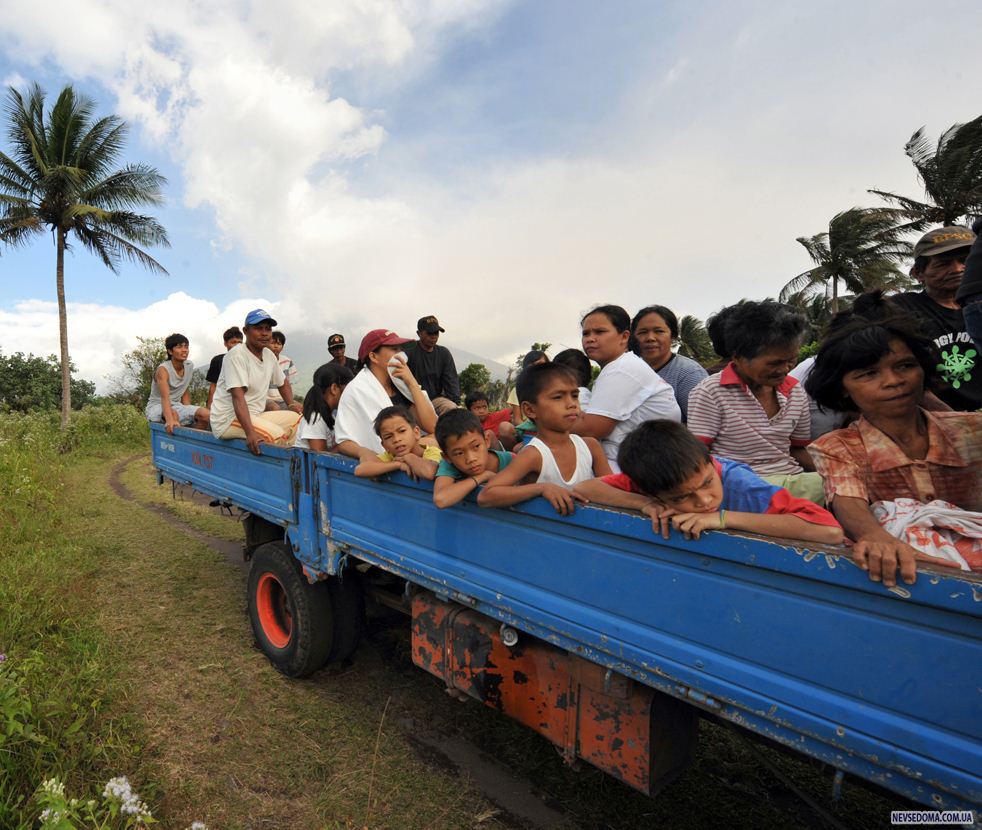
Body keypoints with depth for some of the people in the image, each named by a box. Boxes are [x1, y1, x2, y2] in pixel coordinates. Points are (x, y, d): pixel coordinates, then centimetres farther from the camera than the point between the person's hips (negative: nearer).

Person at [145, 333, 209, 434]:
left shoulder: (190, 366, -1)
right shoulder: (163, 369, -21)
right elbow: (165, 397, -36)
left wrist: (189, 413, -2)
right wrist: (170, 420, -53)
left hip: (176, 406, 6)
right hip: (157, 406, -6)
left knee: (205, 415, -18)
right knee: (173, 414, -39)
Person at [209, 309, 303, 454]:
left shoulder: (269, 355, 7)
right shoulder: (237, 355, -16)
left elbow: (283, 382, 25)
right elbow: (238, 397, -27)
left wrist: (291, 404, 7)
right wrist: (250, 432, -38)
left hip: (255, 416, 8)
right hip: (228, 420, -8)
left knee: (297, 419, -2)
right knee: (277, 434, -28)